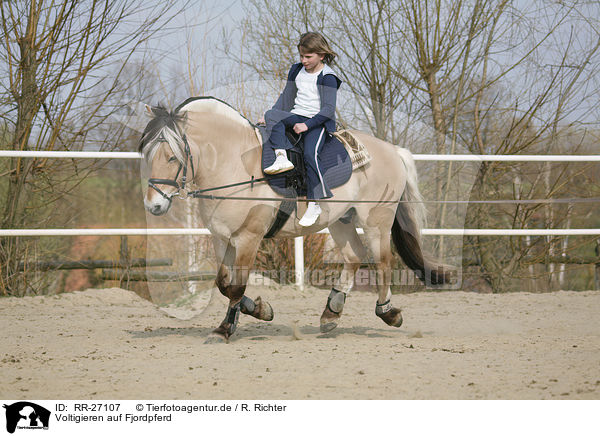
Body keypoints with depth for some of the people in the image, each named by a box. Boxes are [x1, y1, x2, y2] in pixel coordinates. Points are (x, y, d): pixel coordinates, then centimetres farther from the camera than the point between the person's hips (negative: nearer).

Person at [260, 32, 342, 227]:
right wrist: (269, 116, 13)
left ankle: (314, 205, -26)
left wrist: (307, 125, -24)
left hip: (319, 122, -6)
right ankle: (281, 158, -39)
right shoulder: (296, 70, 12)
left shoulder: (327, 77, -9)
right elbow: (287, 97, 21)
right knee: (272, 115, -22)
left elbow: (328, 109, -15)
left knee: (310, 154, -29)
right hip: (296, 116, 6)